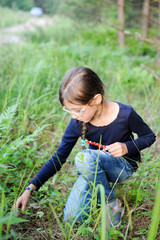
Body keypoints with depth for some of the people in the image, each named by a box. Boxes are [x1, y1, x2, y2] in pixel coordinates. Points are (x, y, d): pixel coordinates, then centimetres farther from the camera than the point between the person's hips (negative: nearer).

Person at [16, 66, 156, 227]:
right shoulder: (77, 123, -16)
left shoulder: (125, 114, -24)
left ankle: (113, 205, -14)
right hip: (93, 169, 4)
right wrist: (30, 188, -15)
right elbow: (59, 158, -9)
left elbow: (149, 136, -6)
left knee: (85, 157, -36)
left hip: (124, 166, -3)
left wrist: (127, 147, -26)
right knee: (72, 219, -11)